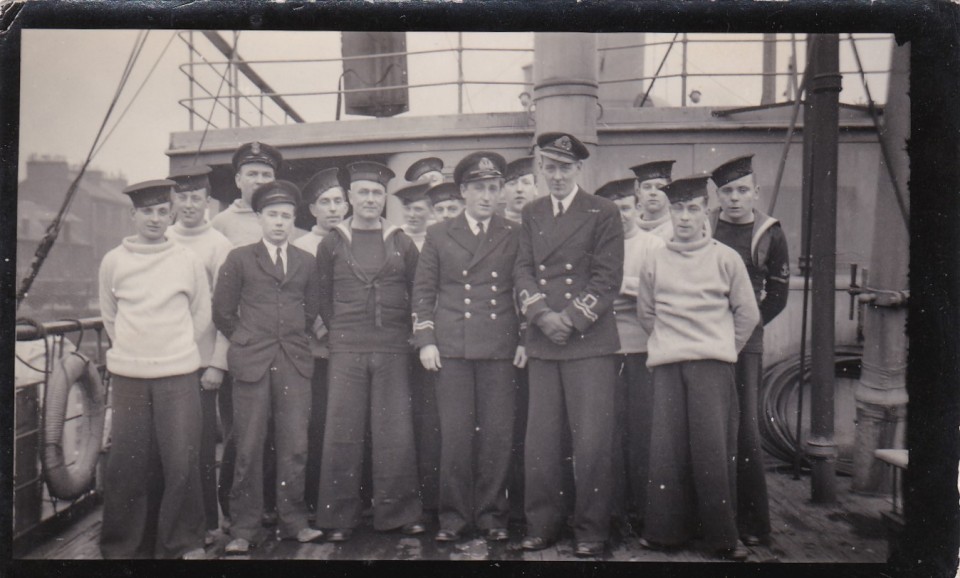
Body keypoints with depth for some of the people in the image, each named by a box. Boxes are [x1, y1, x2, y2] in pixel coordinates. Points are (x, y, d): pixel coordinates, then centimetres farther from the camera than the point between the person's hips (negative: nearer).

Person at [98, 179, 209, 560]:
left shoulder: (189, 261, 3)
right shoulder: (113, 262, 5)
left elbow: (202, 315, 11)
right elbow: (109, 315, 17)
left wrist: (175, 348, 11)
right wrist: (134, 348, 14)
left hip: (179, 375, -1)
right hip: (128, 375, 1)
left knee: (181, 461, -3)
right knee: (127, 463, 3)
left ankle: (184, 542, 13)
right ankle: (123, 545, 19)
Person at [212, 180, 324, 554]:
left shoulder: (306, 262, 13)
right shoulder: (239, 259, 7)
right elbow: (222, 312, 8)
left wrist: (294, 340, 13)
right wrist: (247, 342, 8)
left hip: (295, 363, 2)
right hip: (252, 364, -2)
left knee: (295, 446, 2)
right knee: (248, 449, 1)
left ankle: (292, 521, 16)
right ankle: (245, 529, 12)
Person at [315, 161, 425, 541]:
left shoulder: (402, 244, 9)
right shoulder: (331, 244, 8)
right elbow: (323, 297, 12)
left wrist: (406, 332, 7)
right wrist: (339, 331, 6)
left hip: (393, 349, 1)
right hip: (346, 350, 0)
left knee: (396, 433, 2)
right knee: (343, 433, 2)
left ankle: (399, 513, 15)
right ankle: (340, 517, 13)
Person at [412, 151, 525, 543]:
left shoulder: (515, 237, 12)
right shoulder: (439, 235, 11)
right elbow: (423, 290, 9)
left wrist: (524, 341, 5)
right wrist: (425, 340, 0)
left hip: (501, 349, 1)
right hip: (451, 349, 0)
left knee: (498, 434, 2)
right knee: (454, 435, 1)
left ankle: (492, 515, 16)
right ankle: (453, 516, 14)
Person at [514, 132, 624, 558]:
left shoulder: (604, 213, 4)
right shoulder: (531, 214, 17)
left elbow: (608, 278, -2)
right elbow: (523, 269, 9)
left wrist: (572, 318, -11)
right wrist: (542, 315, -8)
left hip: (590, 342, -3)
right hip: (542, 344, 4)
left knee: (592, 440, -3)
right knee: (539, 439, 5)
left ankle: (591, 530, 12)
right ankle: (542, 524, 19)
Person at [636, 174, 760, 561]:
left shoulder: (726, 258, 4)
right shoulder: (653, 262, 7)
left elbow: (747, 313, 10)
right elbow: (646, 314, 18)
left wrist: (722, 346, 10)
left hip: (713, 363, -1)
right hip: (667, 366, 1)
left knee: (714, 448, -4)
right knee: (666, 448, 0)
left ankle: (722, 535, 8)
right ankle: (665, 530, 12)